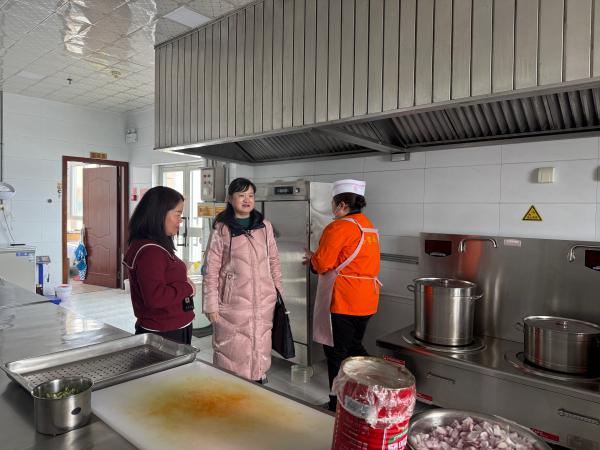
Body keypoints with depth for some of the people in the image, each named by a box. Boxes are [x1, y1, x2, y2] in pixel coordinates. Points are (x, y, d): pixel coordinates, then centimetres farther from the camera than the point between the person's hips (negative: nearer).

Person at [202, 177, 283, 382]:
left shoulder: (265, 226, 5)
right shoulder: (221, 230, -3)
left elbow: (274, 261, 11)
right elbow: (211, 271, -4)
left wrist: (278, 292, 9)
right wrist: (211, 306, -7)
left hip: (263, 302, 3)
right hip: (232, 304, -3)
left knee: (260, 349, 13)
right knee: (231, 351, 4)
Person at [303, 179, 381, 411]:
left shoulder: (339, 227, -17)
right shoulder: (368, 225, 11)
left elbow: (322, 264, -15)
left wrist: (312, 258, 7)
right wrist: (317, 260, 17)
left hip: (343, 302, -8)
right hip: (366, 300, 9)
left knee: (337, 354, 6)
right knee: (354, 348, 23)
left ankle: (339, 406, 18)